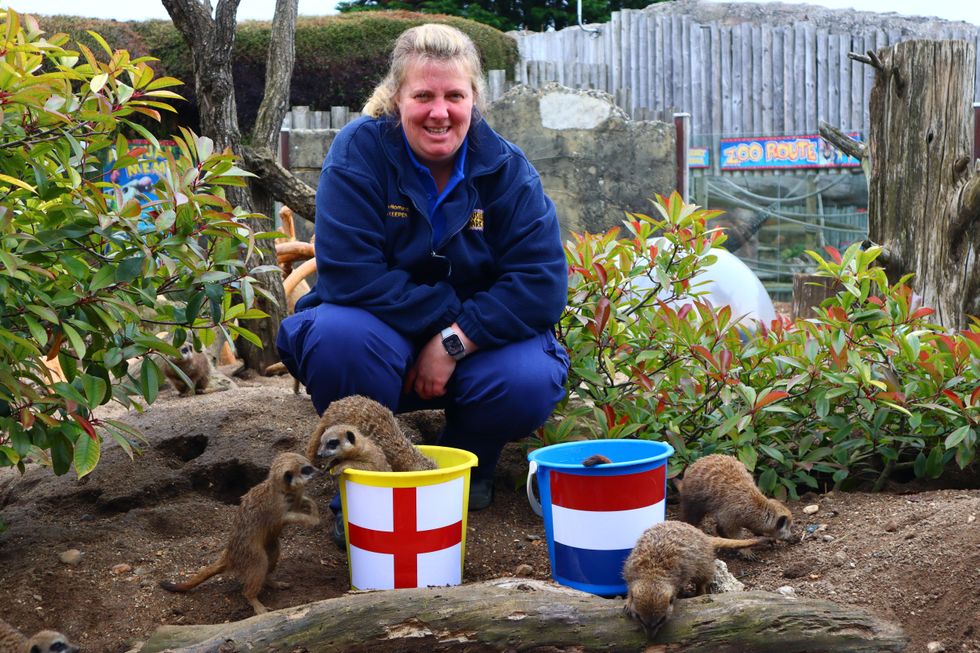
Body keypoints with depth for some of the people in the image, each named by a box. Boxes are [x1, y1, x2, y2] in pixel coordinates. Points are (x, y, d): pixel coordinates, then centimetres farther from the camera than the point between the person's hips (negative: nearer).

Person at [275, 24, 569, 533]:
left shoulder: (506, 168, -7)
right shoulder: (358, 151, -13)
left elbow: (541, 284, -16)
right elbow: (349, 275, -22)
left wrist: (456, 340, -25)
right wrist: (442, 315, -21)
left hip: (475, 343, 2)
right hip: (379, 340, -1)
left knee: (531, 381, -30)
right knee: (339, 334, -35)